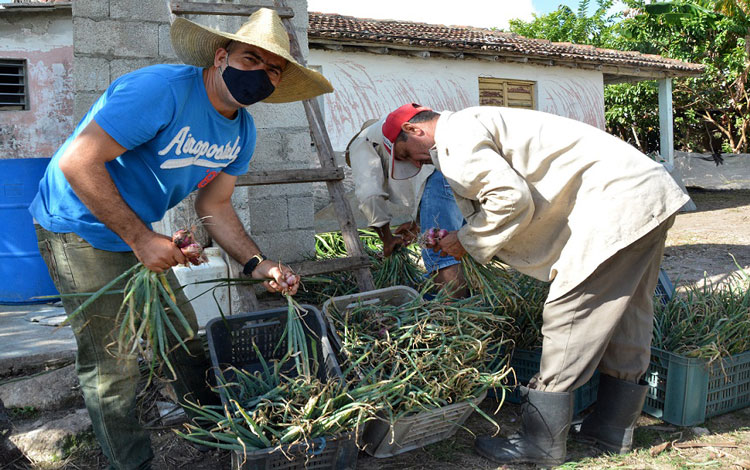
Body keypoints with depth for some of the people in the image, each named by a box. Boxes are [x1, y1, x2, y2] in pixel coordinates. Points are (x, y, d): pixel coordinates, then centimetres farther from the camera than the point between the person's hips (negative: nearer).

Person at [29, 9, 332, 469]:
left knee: (182, 329, 16)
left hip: (142, 236, 8)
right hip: (80, 229, -8)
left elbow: (215, 206, 6)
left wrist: (258, 263, -8)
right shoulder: (162, 89, -28)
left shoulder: (242, 130, -1)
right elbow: (78, 161, -29)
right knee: (114, 362, -5)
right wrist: (141, 238, -28)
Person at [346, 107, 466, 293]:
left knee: (439, 256, -10)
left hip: (439, 172, -8)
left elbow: (369, 193, 6)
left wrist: (387, 239, 16)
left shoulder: (361, 144, 20)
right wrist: (420, 226, 35)